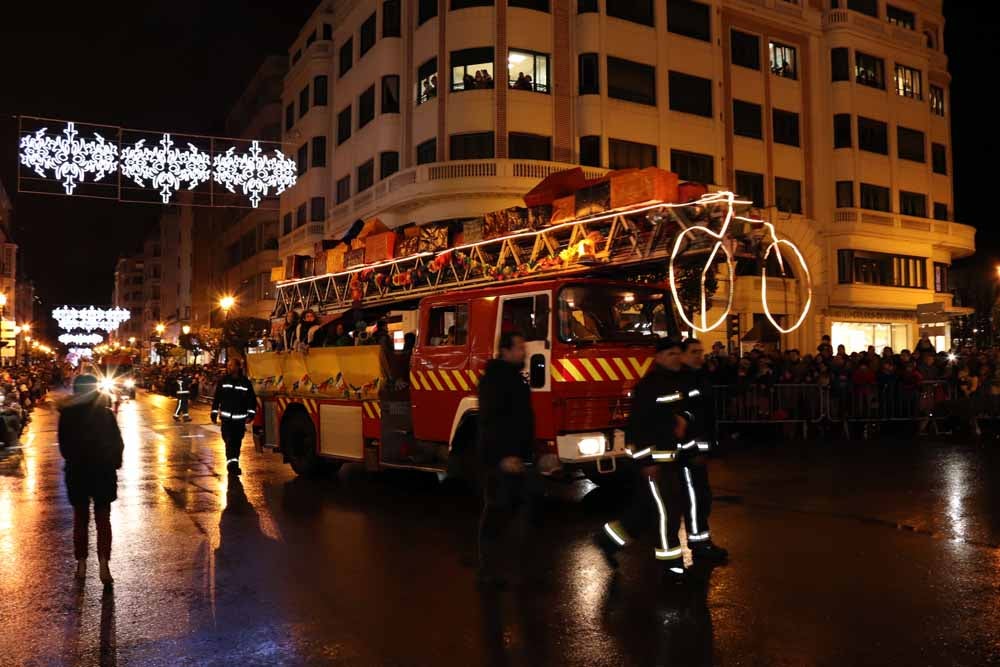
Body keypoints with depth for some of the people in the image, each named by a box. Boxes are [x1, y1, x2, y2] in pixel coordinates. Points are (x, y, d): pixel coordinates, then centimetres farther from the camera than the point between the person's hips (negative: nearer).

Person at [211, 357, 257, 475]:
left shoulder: (246, 382, 0)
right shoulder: (223, 381, 4)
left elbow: (252, 399, 2)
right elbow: (216, 398, 7)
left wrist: (251, 414, -7)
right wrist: (214, 413, 4)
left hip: (240, 418, 0)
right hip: (226, 418, 0)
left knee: (237, 442, 7)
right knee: (229, 440, -14)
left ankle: (234, 465, 20)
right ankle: (232, 463, -18)